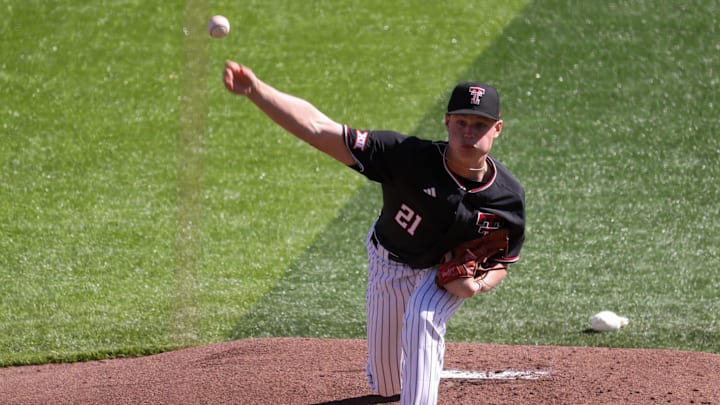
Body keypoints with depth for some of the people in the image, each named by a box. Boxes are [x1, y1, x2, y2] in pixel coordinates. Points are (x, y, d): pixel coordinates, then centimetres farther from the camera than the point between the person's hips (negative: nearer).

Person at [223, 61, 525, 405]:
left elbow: (502, 261, -7)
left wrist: (478, 284, -31)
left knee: (422, 318, -35)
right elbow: (318, 129, -42)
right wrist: (255, 90, -55)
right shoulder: (411, 157, -36)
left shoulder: (508, 197, -27)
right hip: (388, 263, 1)